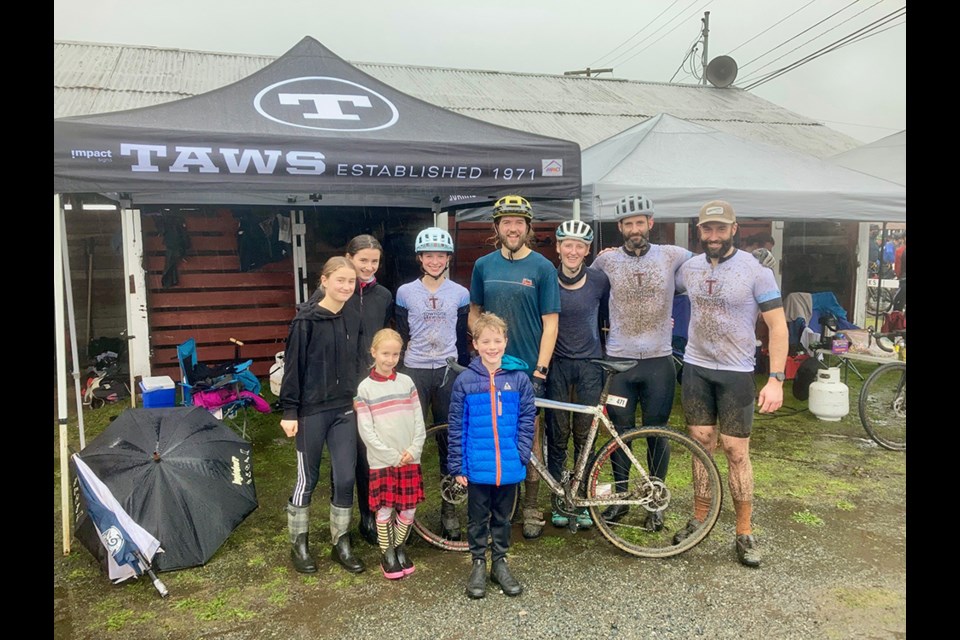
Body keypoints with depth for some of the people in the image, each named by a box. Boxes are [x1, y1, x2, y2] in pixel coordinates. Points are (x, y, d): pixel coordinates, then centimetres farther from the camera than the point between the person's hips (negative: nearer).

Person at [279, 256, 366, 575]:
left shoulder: (353, 318, 5)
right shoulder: (306, 320, -10)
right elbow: (293, 367, -10)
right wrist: (289, 411, -11)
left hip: (345, 410, 4)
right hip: (312, 411, -4)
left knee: (345, 477, 6)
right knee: (308, 478, 8)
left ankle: (341, 543, 22)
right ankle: (299, 544, 25)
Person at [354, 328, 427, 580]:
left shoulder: (407, 382, 5)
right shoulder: (365, 388, -4)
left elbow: (419, 421, 5)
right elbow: (366, 430, -8)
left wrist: (413, 450, -8)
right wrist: (393, 456, -11)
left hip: (410, 459, 3)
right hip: (381, 461, -3)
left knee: (409, 508, 8)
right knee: (385, 509, 3)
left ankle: (400, 549, 29)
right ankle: (387, 555, 22)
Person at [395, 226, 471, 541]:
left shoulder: (460, 294, 4)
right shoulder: (405, 293, 1)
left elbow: (462, 340, 8)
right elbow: (400, 337, 4)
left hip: (448, 372, 1)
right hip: (414, 372, -1)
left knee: (450, 440, 6)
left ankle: (449, 508, 19)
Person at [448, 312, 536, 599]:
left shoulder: (519, 378, -4)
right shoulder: (464, 381, -7)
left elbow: (527, 421, 1)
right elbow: (457, 427, -3)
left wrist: (521, 454, -7)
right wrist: (457, 466, -4)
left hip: (509, 466, 1)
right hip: (477, 466, -1)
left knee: (502, 518, 17)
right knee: (477, 519, 14)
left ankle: (500, 562, 34)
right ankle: (478, 564, 31)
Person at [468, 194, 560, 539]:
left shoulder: (542, 268, -4)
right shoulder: (484, 265, 5)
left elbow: (550, 322, -5)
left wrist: (541, 366, -12)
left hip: (529, 368, -2)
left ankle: (531, 508, 20)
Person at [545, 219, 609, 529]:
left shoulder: (599, 280, -3)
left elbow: (605, 318, 9)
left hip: (589, 364, 0)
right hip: (556, 364, 0)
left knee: (585, 437, 6)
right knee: (557, 436, 4)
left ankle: (583, 502, 19)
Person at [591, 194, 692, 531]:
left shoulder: (672, 256, -1)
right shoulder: (606, 260, 1)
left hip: (658, 361, 0)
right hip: (618, 360, 1)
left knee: (656, 434, 8)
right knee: (620, 432, 9)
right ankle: (620, 496, 25)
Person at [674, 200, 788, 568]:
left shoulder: (756, 271, -10)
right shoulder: (689, 267, 3)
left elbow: (777, 326, -10)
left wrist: (776, 379, -16)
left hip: (735, 374, -3)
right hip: (695, 370, 4)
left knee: (736, 453, 1)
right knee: (702, 446, 11)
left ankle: (745, 533, 14)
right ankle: (700, 519, 24)